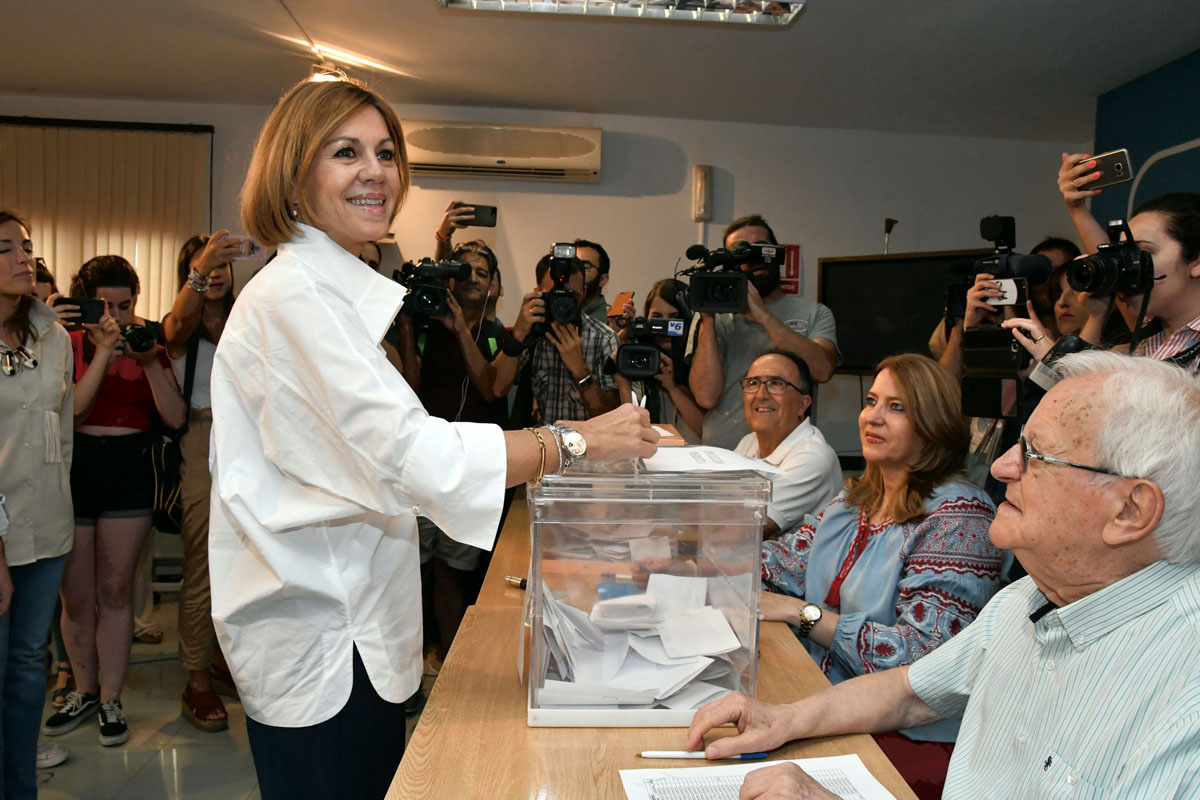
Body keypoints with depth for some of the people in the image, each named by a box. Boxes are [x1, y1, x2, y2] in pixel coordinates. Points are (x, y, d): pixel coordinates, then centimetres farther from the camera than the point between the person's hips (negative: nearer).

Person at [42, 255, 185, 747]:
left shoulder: (149, 346, 8)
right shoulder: (68, 345, 3)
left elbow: (174, 418, -3)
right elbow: (68, 412, -12)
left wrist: (149, 361, -13)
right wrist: (103, 354, -16)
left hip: (130, 472, 1)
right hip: (74, 471, 0)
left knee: (115, 592, 6)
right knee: (77, 596, 6)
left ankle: (110, 699, 17)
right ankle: (84, 692, 27)